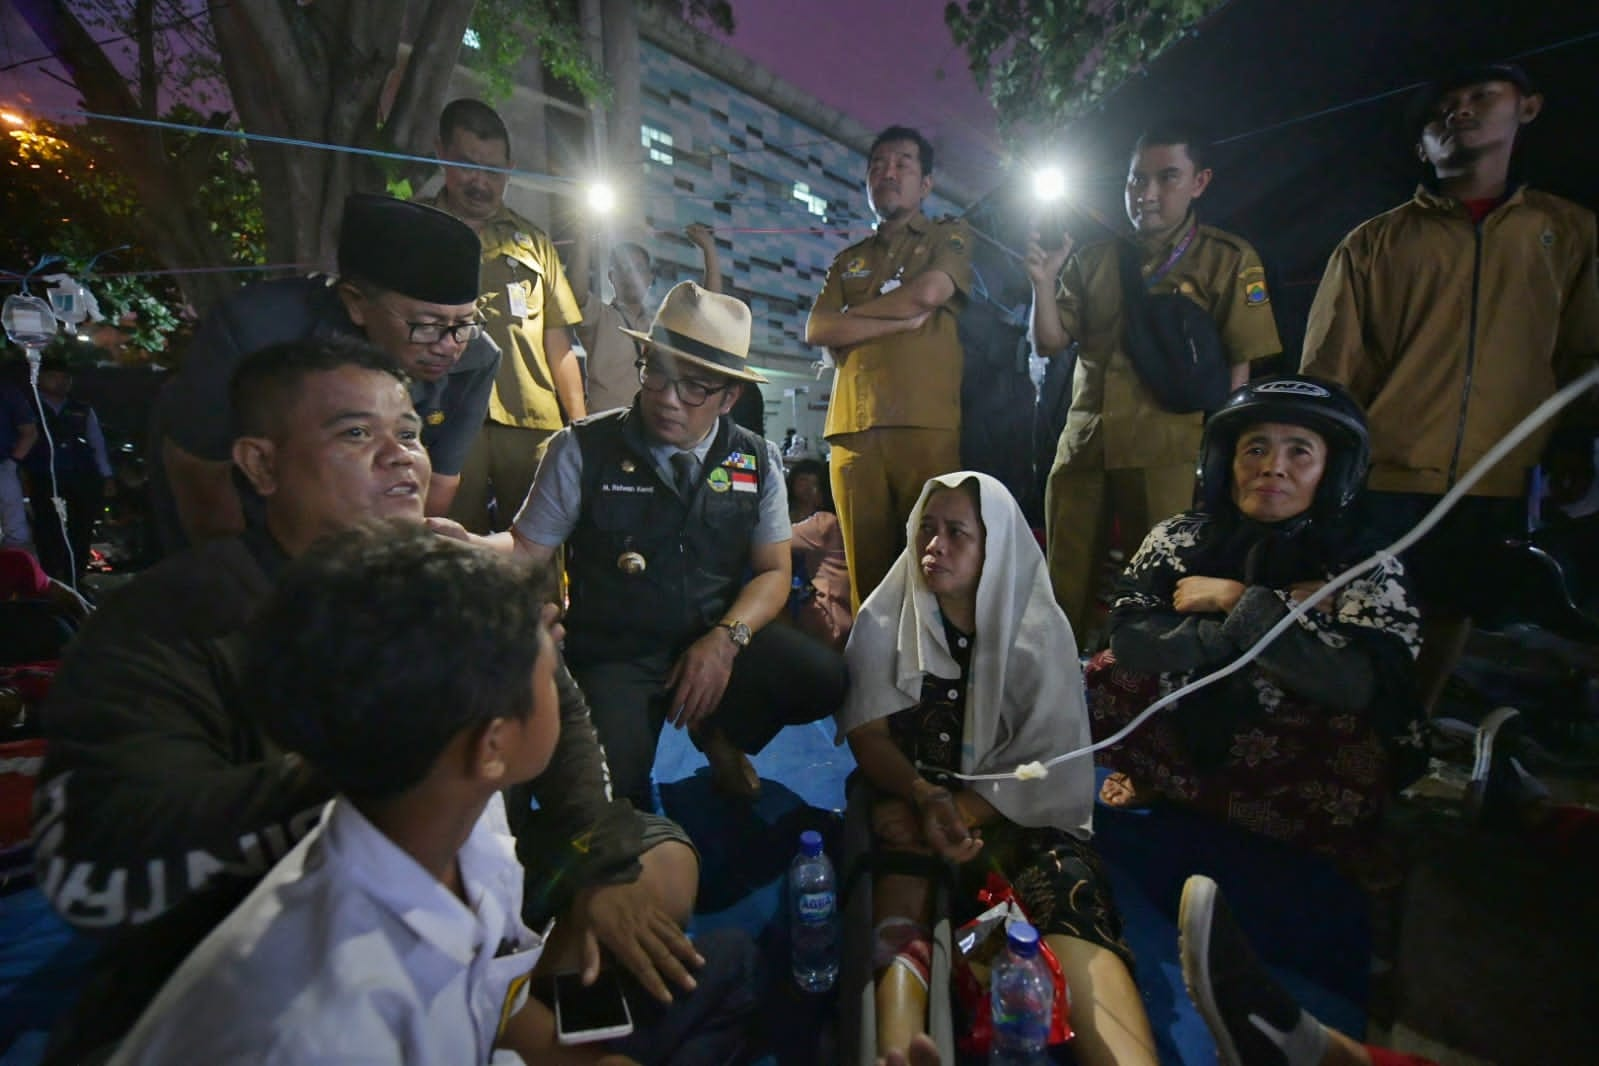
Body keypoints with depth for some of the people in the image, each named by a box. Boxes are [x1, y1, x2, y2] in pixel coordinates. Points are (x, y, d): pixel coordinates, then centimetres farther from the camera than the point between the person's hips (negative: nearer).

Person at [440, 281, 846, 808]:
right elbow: (527, 549, -3)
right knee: (605, 787, -28)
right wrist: (466, 544, -25)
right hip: (612, 654, -3)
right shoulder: (583, 448, -8)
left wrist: (725, 640, -15)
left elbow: (773, 572, 3)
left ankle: (717, 730, 11)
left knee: (824, 678, -20)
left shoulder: (757, 461, 1)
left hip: (719, 638, 3)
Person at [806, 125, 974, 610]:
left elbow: (928, 293, -5)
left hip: (927, 425, -3)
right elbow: (816, 330, 9)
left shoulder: (951, 235, 17)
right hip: (854, 429, 3)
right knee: (867, 566, 0)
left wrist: (852, 315, 8)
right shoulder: (848, 259, 26)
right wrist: (901, 320, -1)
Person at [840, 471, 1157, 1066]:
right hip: (908, 794, 1)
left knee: (1067, 884, -31)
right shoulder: (885, 620, 0)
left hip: (1017, 813, 0)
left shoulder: (1041, 630, -1)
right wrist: (926, 796, -24)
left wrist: (959, 809, -20)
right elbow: (867, 733, -4)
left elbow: (1051, 765, -5)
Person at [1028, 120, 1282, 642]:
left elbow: (1241, 365, 0)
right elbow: (1049, 343, 7)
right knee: (1065, 589, 9)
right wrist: (1043, 282, -9)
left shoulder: (1229, 258, 4)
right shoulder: (1093, 259, 14)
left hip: (1169, 452, -3)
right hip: (1082, 448, 4)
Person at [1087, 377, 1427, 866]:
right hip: (1190, 735, 0)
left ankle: (1169, 792, -8)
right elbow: (1128, 640, -21)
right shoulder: (1181, 538, -7)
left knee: (1362, 756, -32)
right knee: (1106, 675, -21)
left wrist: (1239, 601, -23)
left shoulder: (1369, 569, -10)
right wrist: (1277, 611, -23)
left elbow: (1357, 684, -29)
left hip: (1298, 768, 0)